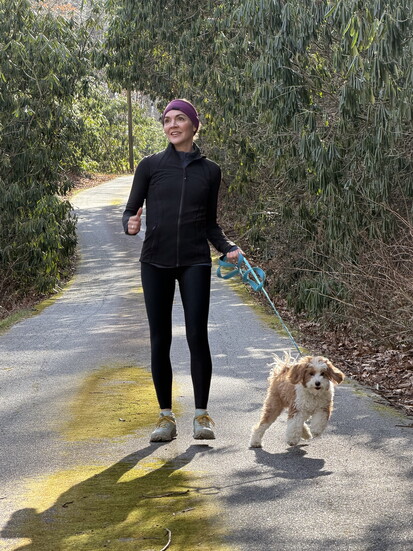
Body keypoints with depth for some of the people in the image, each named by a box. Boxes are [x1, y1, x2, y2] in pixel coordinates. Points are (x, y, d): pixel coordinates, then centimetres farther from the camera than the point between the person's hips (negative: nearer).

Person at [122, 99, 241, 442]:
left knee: (197, 335, -8)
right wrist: (131, 226, -17)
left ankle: (202, 415, 3)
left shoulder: (209, 170, 9)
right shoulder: (151, 166, 4)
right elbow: (130, 212, 6)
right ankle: (166, 417, 11)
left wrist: (229, 248, -2)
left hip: (195, 262, 0)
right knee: (160, 339, 2)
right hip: (156, 262, 0)